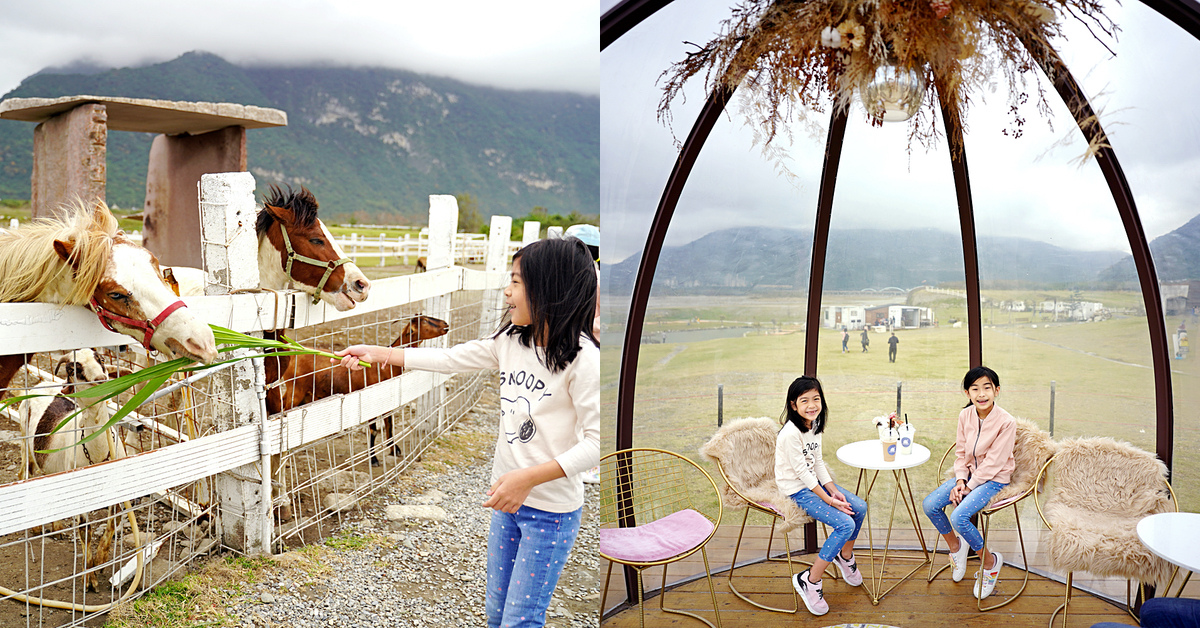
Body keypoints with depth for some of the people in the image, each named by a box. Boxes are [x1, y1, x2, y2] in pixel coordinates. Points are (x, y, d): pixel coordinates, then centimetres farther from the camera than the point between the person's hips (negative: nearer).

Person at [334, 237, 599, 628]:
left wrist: (528, 478, -28)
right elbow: (449, 359, 10)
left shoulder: (582, 358, -21)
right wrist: (377, 354, 11)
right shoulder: (510, 341, 1)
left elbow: (596, 443, -22)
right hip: (508, 497, 7)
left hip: (551, 511, -7)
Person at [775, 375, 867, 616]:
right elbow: (801, 472, -22)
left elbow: (818, 462, 9)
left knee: (859, 507, 3)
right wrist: (828, 500, -19)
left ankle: (845, 556, 29)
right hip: (796, 490, -9)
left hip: (814, 482, 9)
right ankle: (809, 581, -10)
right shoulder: (791, 433, -25)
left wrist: (833, 489, -4)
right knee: (845, 524, -19)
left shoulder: (815, 425, 2)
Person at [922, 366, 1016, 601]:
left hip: (994, 479, -6)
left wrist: (968, 487, -17)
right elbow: (960, 452, 5)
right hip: (969, 474, 6)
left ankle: (990, 561, 0)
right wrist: (960, 480, -9)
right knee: (930, 505, -12)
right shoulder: (965, 416, -3)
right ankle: (955, 546, 15)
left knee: (959, 517, -26)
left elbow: (993, 462, -19)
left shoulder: (1006, 422, -21)